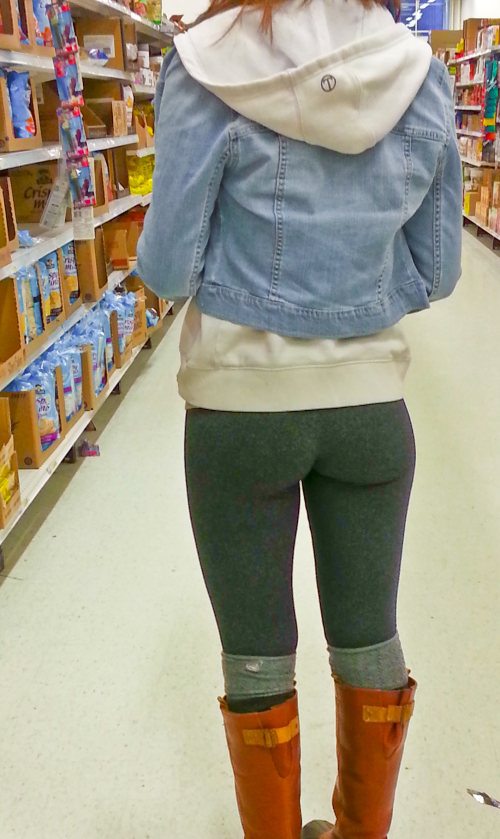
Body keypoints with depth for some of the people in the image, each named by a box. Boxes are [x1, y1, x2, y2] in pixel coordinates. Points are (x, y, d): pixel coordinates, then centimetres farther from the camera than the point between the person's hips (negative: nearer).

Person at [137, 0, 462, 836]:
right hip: (371, 405, 4)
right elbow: (435, 271, 5)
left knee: (256, 658, 14)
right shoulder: (422, 77, 2)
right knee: (369, 641, 20)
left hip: (241, 409, -3)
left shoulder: (210, 69, -8)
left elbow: (167, 269, -9)